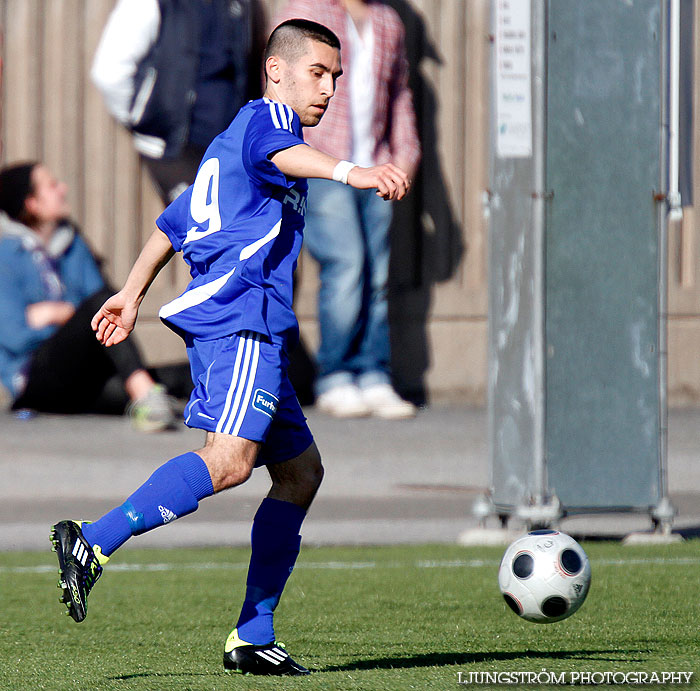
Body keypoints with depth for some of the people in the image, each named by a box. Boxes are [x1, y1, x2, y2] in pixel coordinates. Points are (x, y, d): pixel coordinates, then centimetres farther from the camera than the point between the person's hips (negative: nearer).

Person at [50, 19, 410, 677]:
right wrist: (350, 172, -44)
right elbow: (280, 153, -26)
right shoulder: (264, 118, 0)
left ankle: (252, 638, 7)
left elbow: (173, 222, 38)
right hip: (240, 314, -11)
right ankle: (92, 544, -33)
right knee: (230, 457, -27)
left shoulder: (227, 145, 30)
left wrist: (132, 292, 47)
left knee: (300, 469, 11)